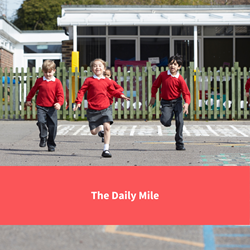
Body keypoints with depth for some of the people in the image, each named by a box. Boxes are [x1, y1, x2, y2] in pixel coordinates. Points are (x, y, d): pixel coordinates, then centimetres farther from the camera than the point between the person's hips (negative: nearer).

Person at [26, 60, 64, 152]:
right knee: (41, 121, -22)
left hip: (52, 108, -1)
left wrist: (59, 103, -20)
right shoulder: (39, 81, 6)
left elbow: (60, 94, -3)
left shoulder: (57, 82, 0)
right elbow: (33, 90, 21)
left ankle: (51, 145, 15)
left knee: (52, 126, 0)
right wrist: (28, 99, 27)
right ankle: (43, 138, 3)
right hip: (41, 107, 1)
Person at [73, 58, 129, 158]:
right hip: (93, 110, -1)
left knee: (107, 127, -16)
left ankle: (106, 149, -9)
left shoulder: (107, 81, 8)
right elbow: (81, 91, 3)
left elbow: (113, 91, 19)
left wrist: (120, 95, 2)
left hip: (105, 108, 1)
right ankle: (100, 128, 41)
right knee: (93, 132, 1)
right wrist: (78, 102, -7)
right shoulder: (89, 80, 2)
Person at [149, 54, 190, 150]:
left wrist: (187, 103, -24)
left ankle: (179, 144, -1)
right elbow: (155, 85, 11)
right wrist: (153, 97, 8)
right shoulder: (163, 75, -5)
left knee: (179, 121, -12)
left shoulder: (180, 79, -9)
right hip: (166, 102, 0)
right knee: (166, 122, -18)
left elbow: (186, 93, -8)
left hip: (177, 101, 0)